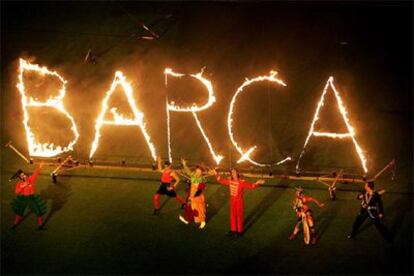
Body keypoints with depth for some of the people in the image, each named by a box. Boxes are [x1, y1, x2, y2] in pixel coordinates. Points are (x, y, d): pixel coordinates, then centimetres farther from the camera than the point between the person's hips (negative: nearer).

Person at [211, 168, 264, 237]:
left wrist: (257, 183, -44)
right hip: (232, 199, 6)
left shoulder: (242, 182, -18)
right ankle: (233, 230, 26)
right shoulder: (229, 180, 0)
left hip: (239, 200, -5)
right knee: (232, 215, 13)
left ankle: (240, 231, 14)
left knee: (239, 215, 3)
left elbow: (250, 186, -27)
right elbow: (221, 180, 15)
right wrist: (216, 174, 13)